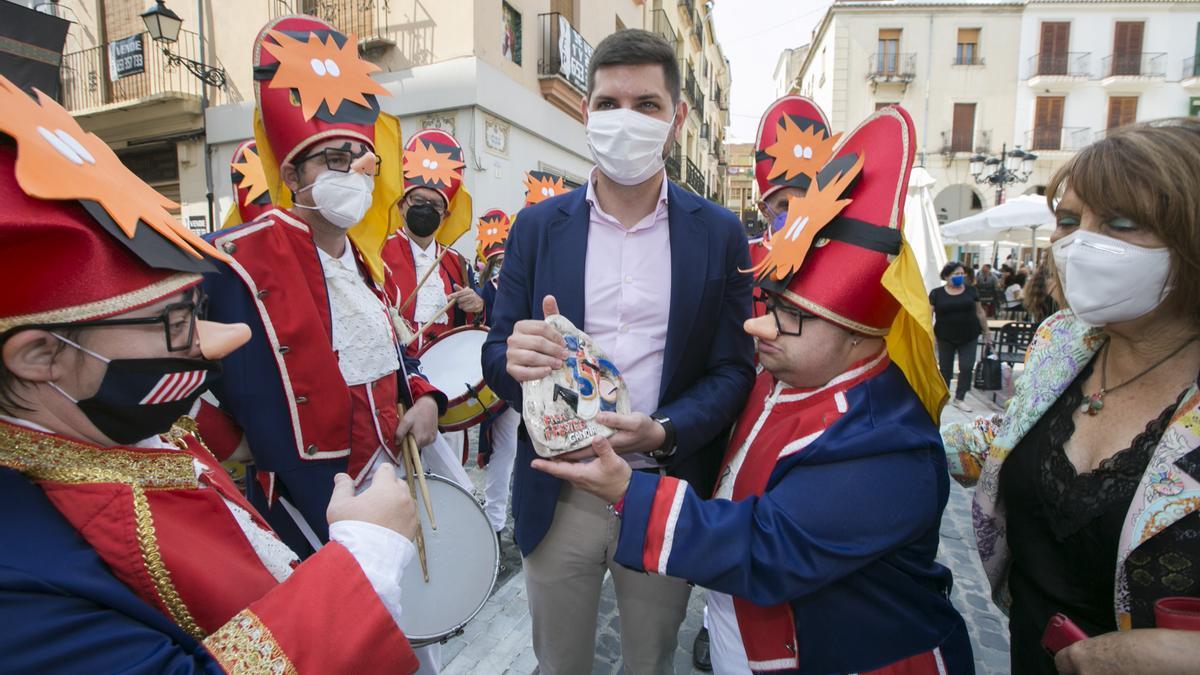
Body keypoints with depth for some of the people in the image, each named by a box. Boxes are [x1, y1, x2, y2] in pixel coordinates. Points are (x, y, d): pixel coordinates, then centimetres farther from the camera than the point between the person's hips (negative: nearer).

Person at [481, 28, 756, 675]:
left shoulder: (719, 233, -2)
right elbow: (495, 353, 1)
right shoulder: (537, 226, -1)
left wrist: (665, 432, -20)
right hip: (559, 495, 1)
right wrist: (516, 358, -23)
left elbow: (734, 366, -2)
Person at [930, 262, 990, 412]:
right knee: (945, 368, 9)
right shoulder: (937, 293, -4)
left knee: (967, 367, -2)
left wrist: (986, 331, 11)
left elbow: (979, 312, 9)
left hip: (969, 337, 2)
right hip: (945, 338, -2)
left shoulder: (970, 290, 3)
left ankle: (959, 399, 10)